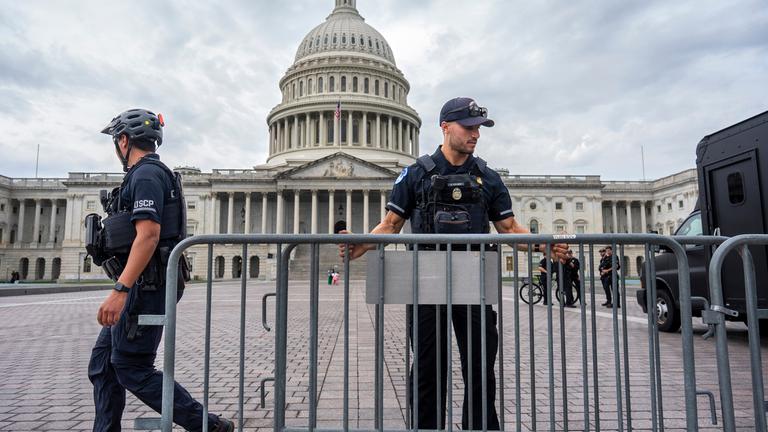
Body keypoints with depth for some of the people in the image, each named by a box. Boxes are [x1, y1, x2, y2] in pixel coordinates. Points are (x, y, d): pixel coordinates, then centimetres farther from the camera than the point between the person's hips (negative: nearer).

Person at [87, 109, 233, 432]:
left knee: (133, 369, -6)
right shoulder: (151, 173, 20)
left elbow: (148, 236, -24)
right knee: (102, 364, 14)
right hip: (144, 285, 10)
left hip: (145, 285, -10)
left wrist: (120, 290, -28)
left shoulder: (145, 175, -12)